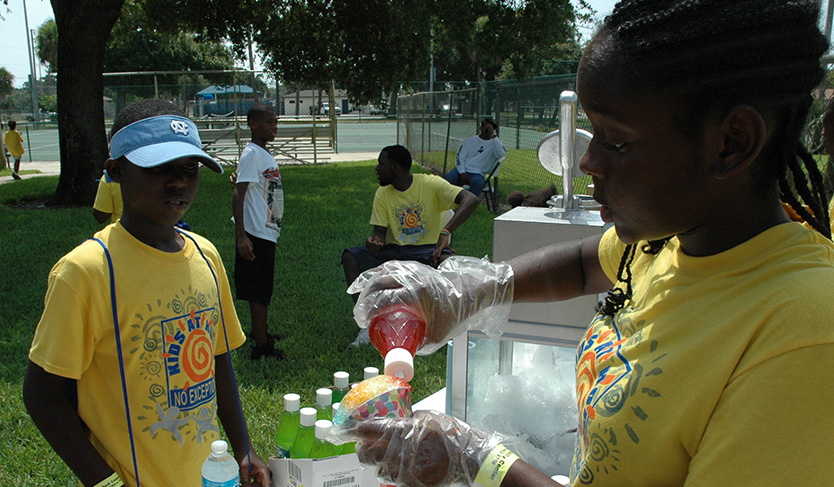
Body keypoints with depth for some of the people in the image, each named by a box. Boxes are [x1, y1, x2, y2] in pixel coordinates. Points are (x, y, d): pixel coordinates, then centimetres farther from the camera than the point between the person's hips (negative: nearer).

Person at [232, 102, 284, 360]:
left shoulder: (266, 155, 15)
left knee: (262, 290, 19)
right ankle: (261, 346, 3)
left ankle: (262, 333, 33)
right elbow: (238, 195, -20)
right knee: (259, 291, -3)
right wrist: (241, 235, -26)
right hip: (255, 233, -9)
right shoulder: (251, 153, -14)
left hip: (268, 232, 9)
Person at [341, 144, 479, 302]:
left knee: (448, 259, -38)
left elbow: (471, 200, -21)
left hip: (427, 249, -4)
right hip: (394, 250, 4)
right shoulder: (382, 193, 5)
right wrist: (375, 241, -22)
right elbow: (380, 231, 5)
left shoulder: (431, 184, -10)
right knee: (350, 256, -18)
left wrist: (445, 232, -34)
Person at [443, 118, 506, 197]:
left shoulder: (494, 143, 11)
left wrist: (493, 135, -14)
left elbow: (501, 154, -13)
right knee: (446, 180, -28)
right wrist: (462, 173, -9)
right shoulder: (470, 140, 18)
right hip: (462, 170, 2)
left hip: (477, 174, -2)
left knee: (478, 183, -38)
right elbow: (459, 157, 9)